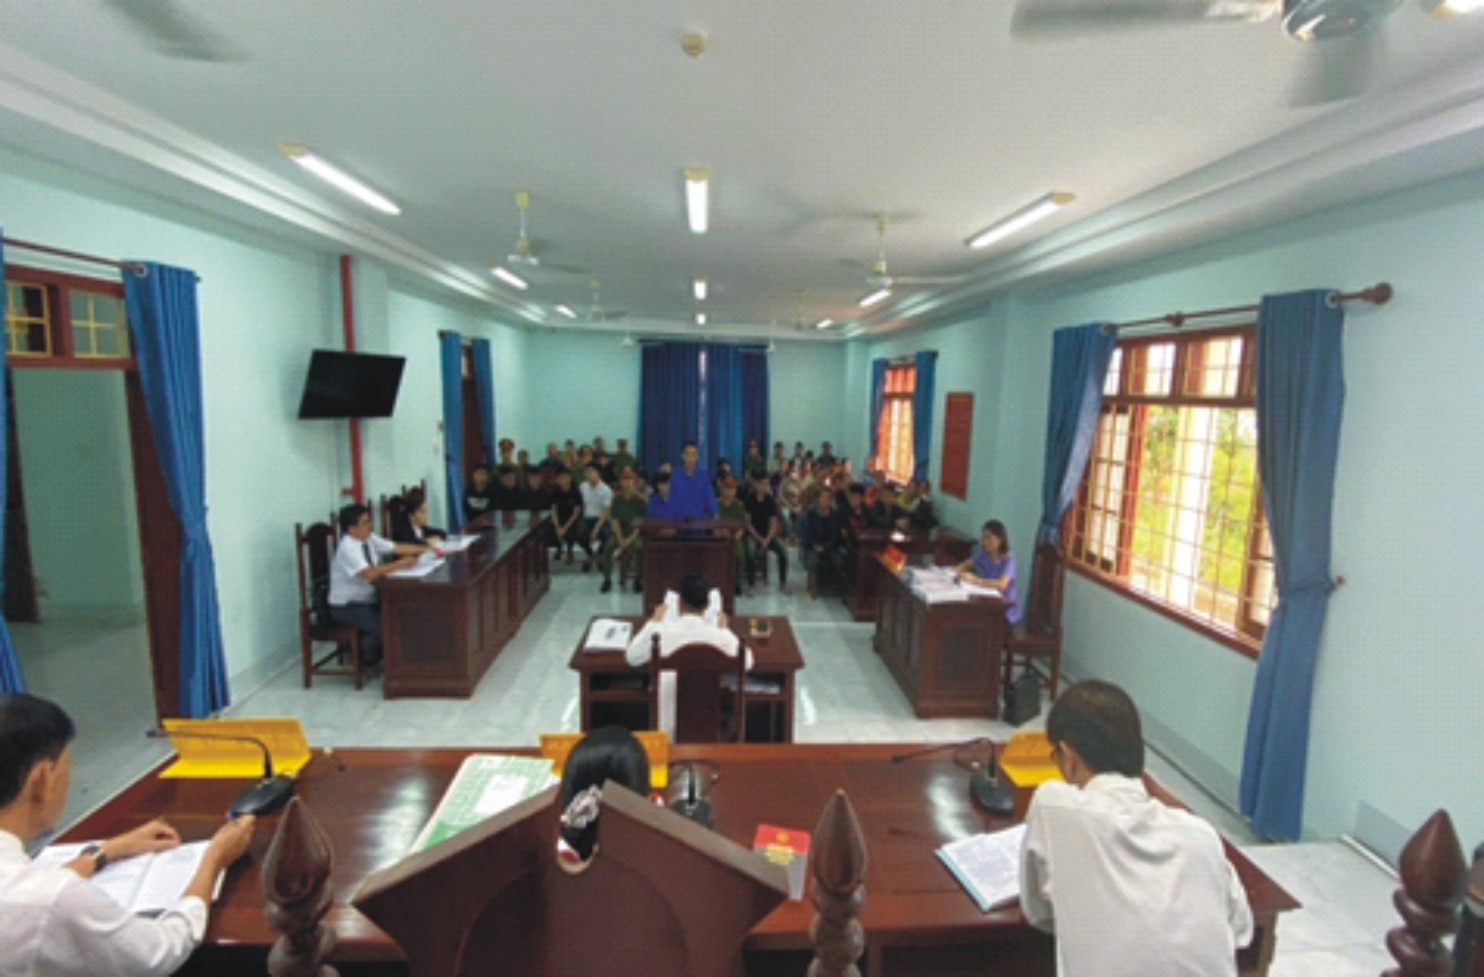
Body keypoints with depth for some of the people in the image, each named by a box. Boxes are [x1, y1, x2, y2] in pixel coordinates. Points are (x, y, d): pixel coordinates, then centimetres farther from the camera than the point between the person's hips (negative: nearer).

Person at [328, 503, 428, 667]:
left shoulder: (369, 539, 1)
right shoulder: (347, 548, -22)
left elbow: (397, 548, 2)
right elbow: (370, 574, -34)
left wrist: (428, 549, -7)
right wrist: (399, 564, -32)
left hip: (368, 599, 8)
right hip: (346, 607, -8)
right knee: (380, 627, -26)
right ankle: (367, 662, 1)